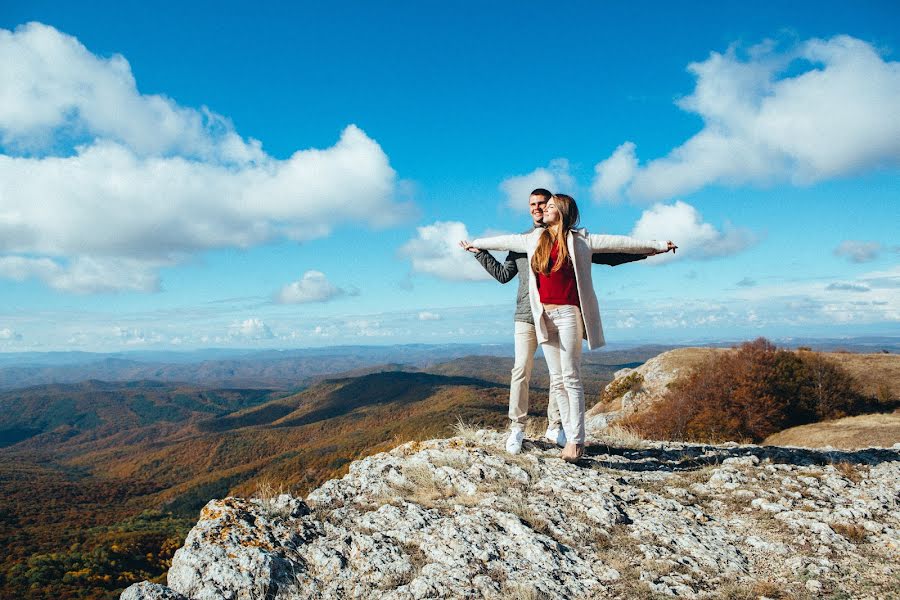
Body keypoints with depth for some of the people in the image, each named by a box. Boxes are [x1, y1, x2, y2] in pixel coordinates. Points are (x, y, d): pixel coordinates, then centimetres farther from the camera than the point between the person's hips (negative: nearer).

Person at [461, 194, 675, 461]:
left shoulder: (579, 240, 1)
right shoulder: (535, 239, 14)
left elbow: (617, 242, 1)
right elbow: (505, 241, 26)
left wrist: (656, 246, 1)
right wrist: (474, 243, 37)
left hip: (568, 312, -5)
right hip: (544, 315, 5)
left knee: (571, 377, -6)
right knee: (557, 380, 4)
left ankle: (577, 440, -1)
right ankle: (570, 437, 9)